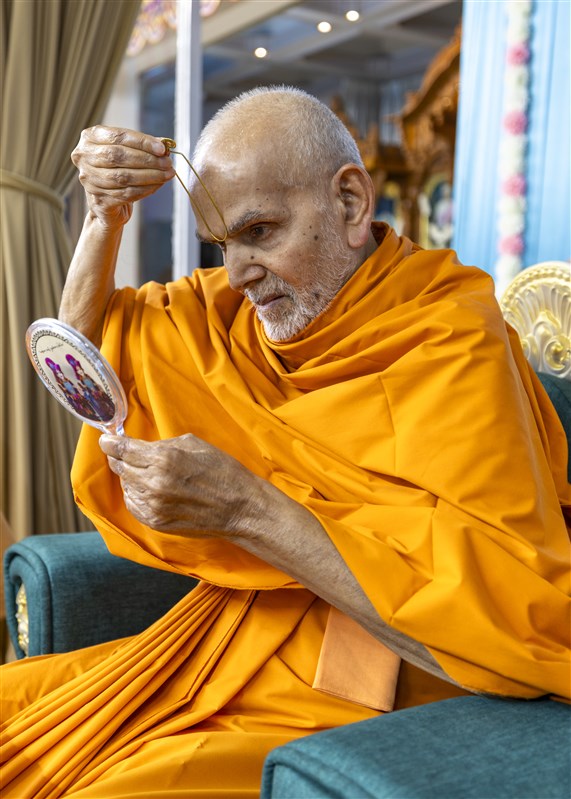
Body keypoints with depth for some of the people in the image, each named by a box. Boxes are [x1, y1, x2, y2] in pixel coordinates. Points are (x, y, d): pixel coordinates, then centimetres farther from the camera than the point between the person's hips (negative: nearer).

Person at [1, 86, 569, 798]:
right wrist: (105, 216, 0)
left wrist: (247, 511, -29)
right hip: (225, 652, 7)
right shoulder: (246, 307, 5)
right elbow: (87, 343, 19)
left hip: (347, 700, -7)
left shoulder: (452, 346, -18)